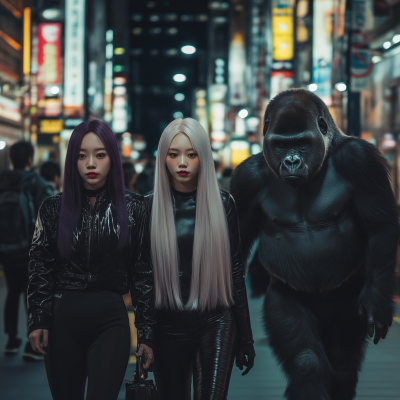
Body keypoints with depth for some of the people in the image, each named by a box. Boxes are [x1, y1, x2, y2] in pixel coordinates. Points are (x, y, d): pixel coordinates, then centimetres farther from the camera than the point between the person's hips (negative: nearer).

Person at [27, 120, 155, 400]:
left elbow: (144, 272, 2)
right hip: (63, 317, 2)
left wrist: (147, 334, 0)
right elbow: (40, 268, 6)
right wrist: (38, 320, -4)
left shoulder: (133, 207, 1)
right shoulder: (54, 208, 4)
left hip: (111, 318, -1)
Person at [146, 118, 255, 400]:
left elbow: (235, 271, 4)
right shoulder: (150, 206, 0)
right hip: (169, 326, 1)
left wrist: (245, 337, 5)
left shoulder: (221, 204, 0)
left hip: (215, 324, -1)